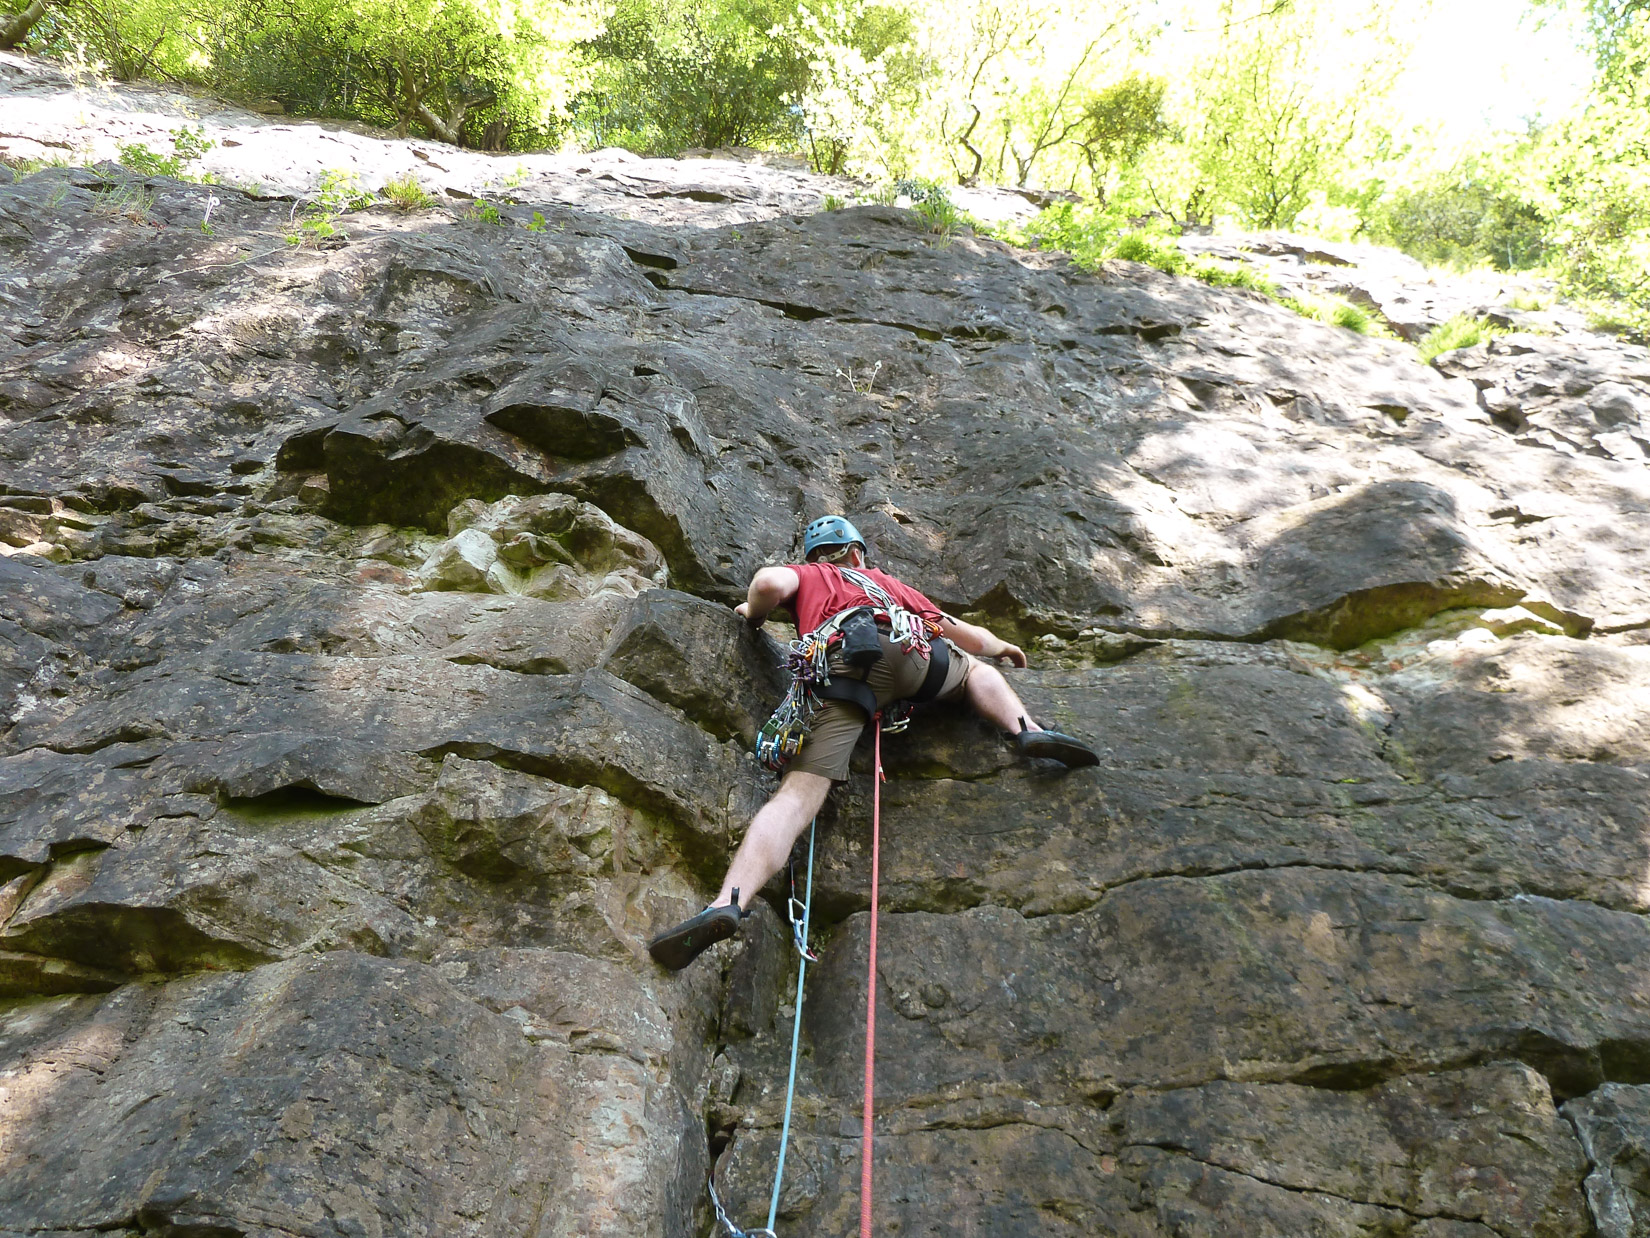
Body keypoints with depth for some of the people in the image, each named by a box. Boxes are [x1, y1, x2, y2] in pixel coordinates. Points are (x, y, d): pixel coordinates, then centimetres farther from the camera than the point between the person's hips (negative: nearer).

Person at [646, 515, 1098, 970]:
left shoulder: (805, 575, 34)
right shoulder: (887, 581, 41)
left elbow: (770, 581, 8)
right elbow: (965, 634, 45)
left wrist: (752, 614, 30)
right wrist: (1003, 647, 65)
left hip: (839, 663, -2)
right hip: (909, 649, 2)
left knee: (797, 794, -13)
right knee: (976, 668, 33)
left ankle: (728, 903, -31)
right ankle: (1028, 730, 8)